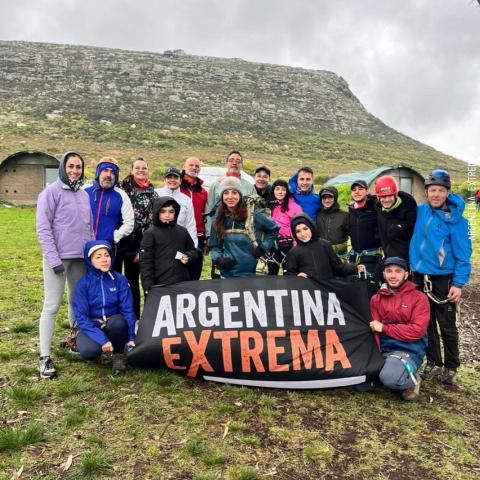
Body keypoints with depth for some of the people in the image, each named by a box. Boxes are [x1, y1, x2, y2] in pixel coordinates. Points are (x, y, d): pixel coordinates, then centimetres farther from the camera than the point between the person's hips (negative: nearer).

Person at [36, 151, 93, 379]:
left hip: (81, 258, 6)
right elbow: (43, 228, -10)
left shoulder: (84, 195, 13)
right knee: (52, 306, -4)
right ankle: (45, 356, 2)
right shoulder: (51, 192, -5)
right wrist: (54, 259, -16)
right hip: (58, 258, -6)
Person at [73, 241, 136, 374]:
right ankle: (96, 345, 6)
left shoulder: (120, 280, -7)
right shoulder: (83, 283, -11)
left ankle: (118, 355, -6)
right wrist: (102, 339, -26)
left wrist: (131, 337, -18)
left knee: (119, 321, -34)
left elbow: (128, 310, -8)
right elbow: (81, 317, -15)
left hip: (113, 325, 1)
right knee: (89, 351, -33)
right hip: (90, 326, -1)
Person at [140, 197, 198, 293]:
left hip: (183, 284, 4)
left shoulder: (183, 231, 8)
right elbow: (145, 262, -7)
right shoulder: (150, 233, -4)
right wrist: (148, 286, -13)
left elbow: (193, 251, 20)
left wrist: (188, 256, -3)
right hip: (161, 285, -4)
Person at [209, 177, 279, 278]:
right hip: (227, 274, 3)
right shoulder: (219, 219, 3)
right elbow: (214, 246, 10)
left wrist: (263, 248, -1)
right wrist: (218, 259, -10)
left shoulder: (253, 215, -5)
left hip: (252, 273, -2)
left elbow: (274, 229, 8)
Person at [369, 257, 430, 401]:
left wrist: (384, 328, -12)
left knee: (390, 377, -32)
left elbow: (416, 331, -14)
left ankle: (412, 381, 4)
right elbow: (374, 329, 5)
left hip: (409, 350, -5)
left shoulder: (419, 298, -4)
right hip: (383, 350, 5)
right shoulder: (376, 299, 9)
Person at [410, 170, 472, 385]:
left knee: (447, 326, 7)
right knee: (427, 323, 13)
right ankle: (433, 363, 27)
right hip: (419, 277, 4)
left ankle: (451, 368, 24)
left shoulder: (455, 219, -11)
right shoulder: (420, 212, 2)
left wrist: (459, 283, -15)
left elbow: (463, 254, -11)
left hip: (443, 280, -4)